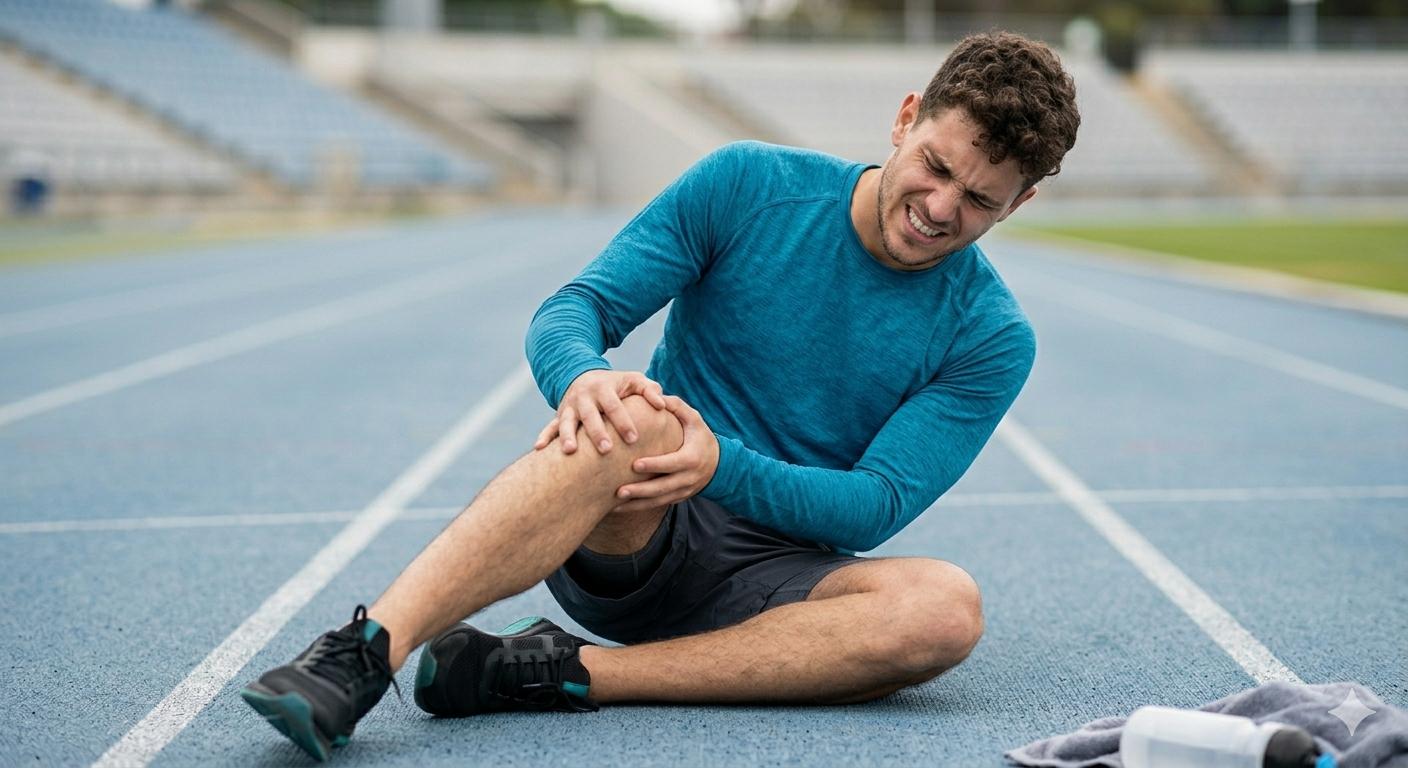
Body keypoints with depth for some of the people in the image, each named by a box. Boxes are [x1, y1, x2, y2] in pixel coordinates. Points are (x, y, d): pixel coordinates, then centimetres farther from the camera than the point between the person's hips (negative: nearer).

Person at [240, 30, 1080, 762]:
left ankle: (566, 673, -31)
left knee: (948, 605, -32)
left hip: (776, 575, 1)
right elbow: (572, 309, -3)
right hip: (635, 542, -1)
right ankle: (363, 654, -45)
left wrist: (724, 467, -28)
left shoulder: (991, 336, -1)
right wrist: (581, 375, -29)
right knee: (630, 417, -36)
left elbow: (876, 507, -10)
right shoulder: (749, 185, -1)